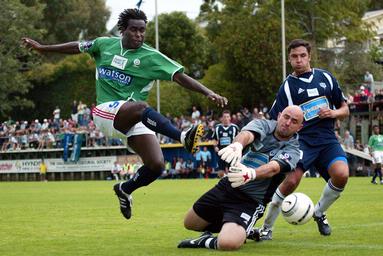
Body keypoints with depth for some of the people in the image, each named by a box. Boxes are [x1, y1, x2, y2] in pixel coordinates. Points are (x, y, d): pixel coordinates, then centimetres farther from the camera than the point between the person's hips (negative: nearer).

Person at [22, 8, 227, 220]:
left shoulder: (151, 57, 0)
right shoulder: (105, 44, 7)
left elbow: (180, 77, -8)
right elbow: (77, 47, 24)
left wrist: (208, 93, -20)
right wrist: (41, 47, 32)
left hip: (135, 120, 2)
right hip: (106, 112, -2)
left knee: (156, 165, -16)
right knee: (141, 107, -36)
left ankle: (125, 189, 15)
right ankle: (183, 137, -48)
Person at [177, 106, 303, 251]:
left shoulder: (292, 150, -10)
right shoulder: (263, 125, -3)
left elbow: (273, 168, -31)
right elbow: (247, 134, -27)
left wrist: (251, 174, -54)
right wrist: (237, 145, -53)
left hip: (250, 201, -5)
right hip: (226, 187, 5)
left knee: (228, 243, -31)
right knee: (189, 224, 20)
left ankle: (206, 242, 0)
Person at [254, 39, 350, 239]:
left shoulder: (326, 77, 12)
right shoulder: (287, 86, 3)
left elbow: (344, 109, 17)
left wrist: (334, 113, -4)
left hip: (327, 139, 3)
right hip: (302, 139, -3)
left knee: (341, 175, -23)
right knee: (291, 181, -25)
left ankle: (319, 212, 7)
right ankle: (267, 227, -5)